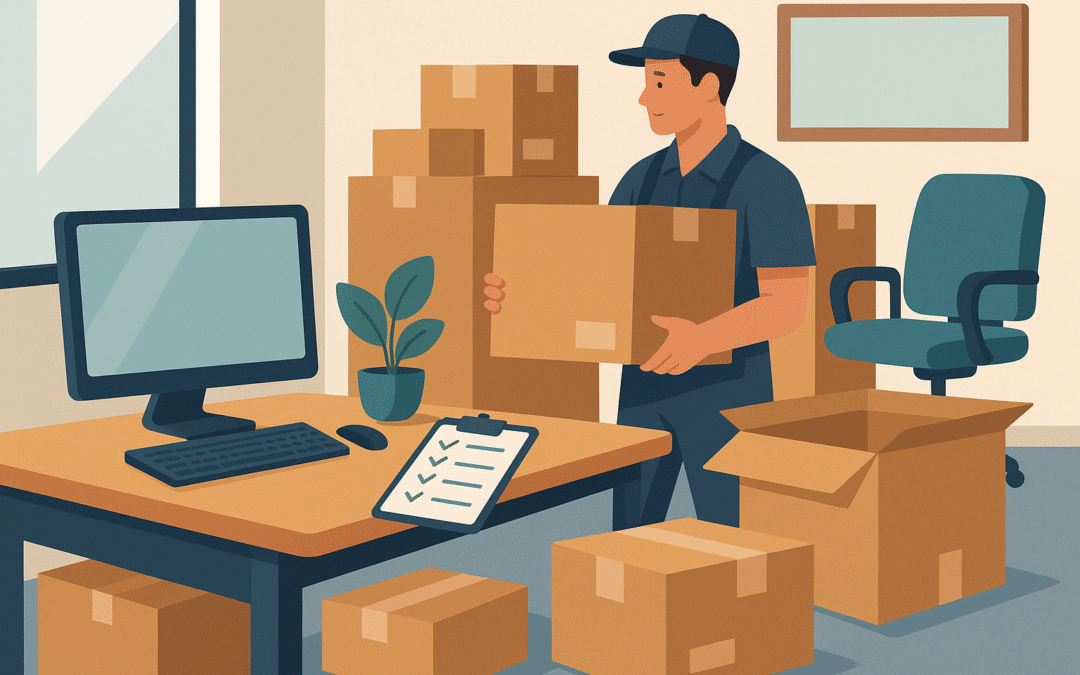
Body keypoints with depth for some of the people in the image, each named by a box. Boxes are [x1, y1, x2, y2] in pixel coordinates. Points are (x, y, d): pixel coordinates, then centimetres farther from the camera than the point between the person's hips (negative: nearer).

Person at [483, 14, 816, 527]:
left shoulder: (768, 183, -14)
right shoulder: (644, 179, 7)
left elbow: (788, 307, -20)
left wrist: (703, 339, -37)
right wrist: (519, 295, -12)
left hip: (728, 397, -6)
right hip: (646, 392, 6)